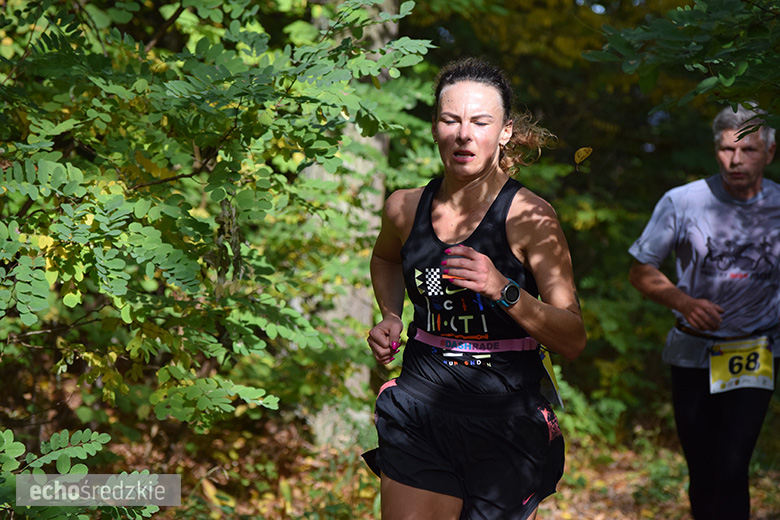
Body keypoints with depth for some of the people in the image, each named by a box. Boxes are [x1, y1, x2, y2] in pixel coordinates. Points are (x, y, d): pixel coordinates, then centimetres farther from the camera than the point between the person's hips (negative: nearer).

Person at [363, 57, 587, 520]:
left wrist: (504, 291, -28)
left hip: (507, 416, -3)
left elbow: (574, 340, -14)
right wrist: (391, 318, 10)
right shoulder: (405, 208, 1)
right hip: (422, 408, 3)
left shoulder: (530, 217, -11)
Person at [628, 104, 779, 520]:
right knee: (701, 473, 9)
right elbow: (641, 272, 0)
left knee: (731, 471, -14)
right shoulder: (683, 202, -8)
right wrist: (684, 302, -17)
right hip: (693, 353, 1)